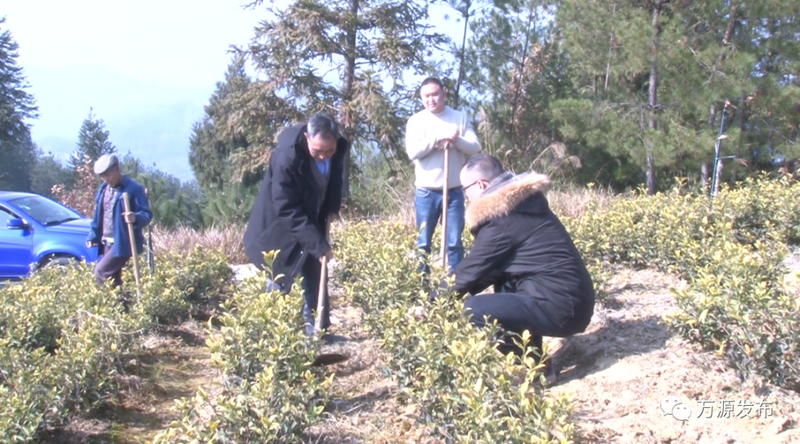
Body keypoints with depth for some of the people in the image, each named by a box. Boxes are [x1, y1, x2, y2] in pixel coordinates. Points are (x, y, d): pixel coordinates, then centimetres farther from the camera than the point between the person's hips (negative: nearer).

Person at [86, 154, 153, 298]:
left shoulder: (134, 189, -13)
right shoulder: (104, 189, 11)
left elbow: (147, 214, -17)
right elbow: (98, 215, 19)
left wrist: (135, 218, -38)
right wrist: (93, 236, 14)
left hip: (123, 242, -8)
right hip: (107, 242, 8)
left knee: (100, 272, -14)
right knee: (113, 279, 11)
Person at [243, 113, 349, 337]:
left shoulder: (340, 147, -18)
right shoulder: (286, 156, -35)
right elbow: (288, 210, -33)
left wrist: (333, 206, -3)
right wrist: (318, 243, -36)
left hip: (314, 216, 5)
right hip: (283, 223, -5)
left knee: (315, 271, 6)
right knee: (282, 277, -3)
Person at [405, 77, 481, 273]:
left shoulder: (460, 118, 4)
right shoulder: (416, 121, 1)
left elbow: (475, 148, -3)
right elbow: (412, 152, -12)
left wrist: (456, 140, -20)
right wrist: (438, 137, -21)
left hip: (454, 191, 0)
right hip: (426, 192, 0)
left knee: (454, 243, 4)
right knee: (423, 243, 6)